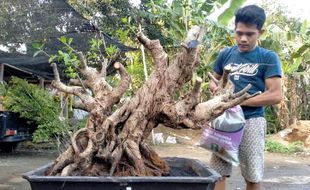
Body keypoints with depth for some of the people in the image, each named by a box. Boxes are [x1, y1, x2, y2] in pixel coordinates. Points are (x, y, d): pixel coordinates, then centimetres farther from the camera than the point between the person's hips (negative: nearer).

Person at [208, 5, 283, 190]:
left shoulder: (268, 57, -3)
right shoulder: (225, 54, 9)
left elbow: (276, 95, -10)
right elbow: (213, 82, 20)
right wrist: (218, 89, -4)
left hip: (251, 121, -3)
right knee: (218, 173, 5)